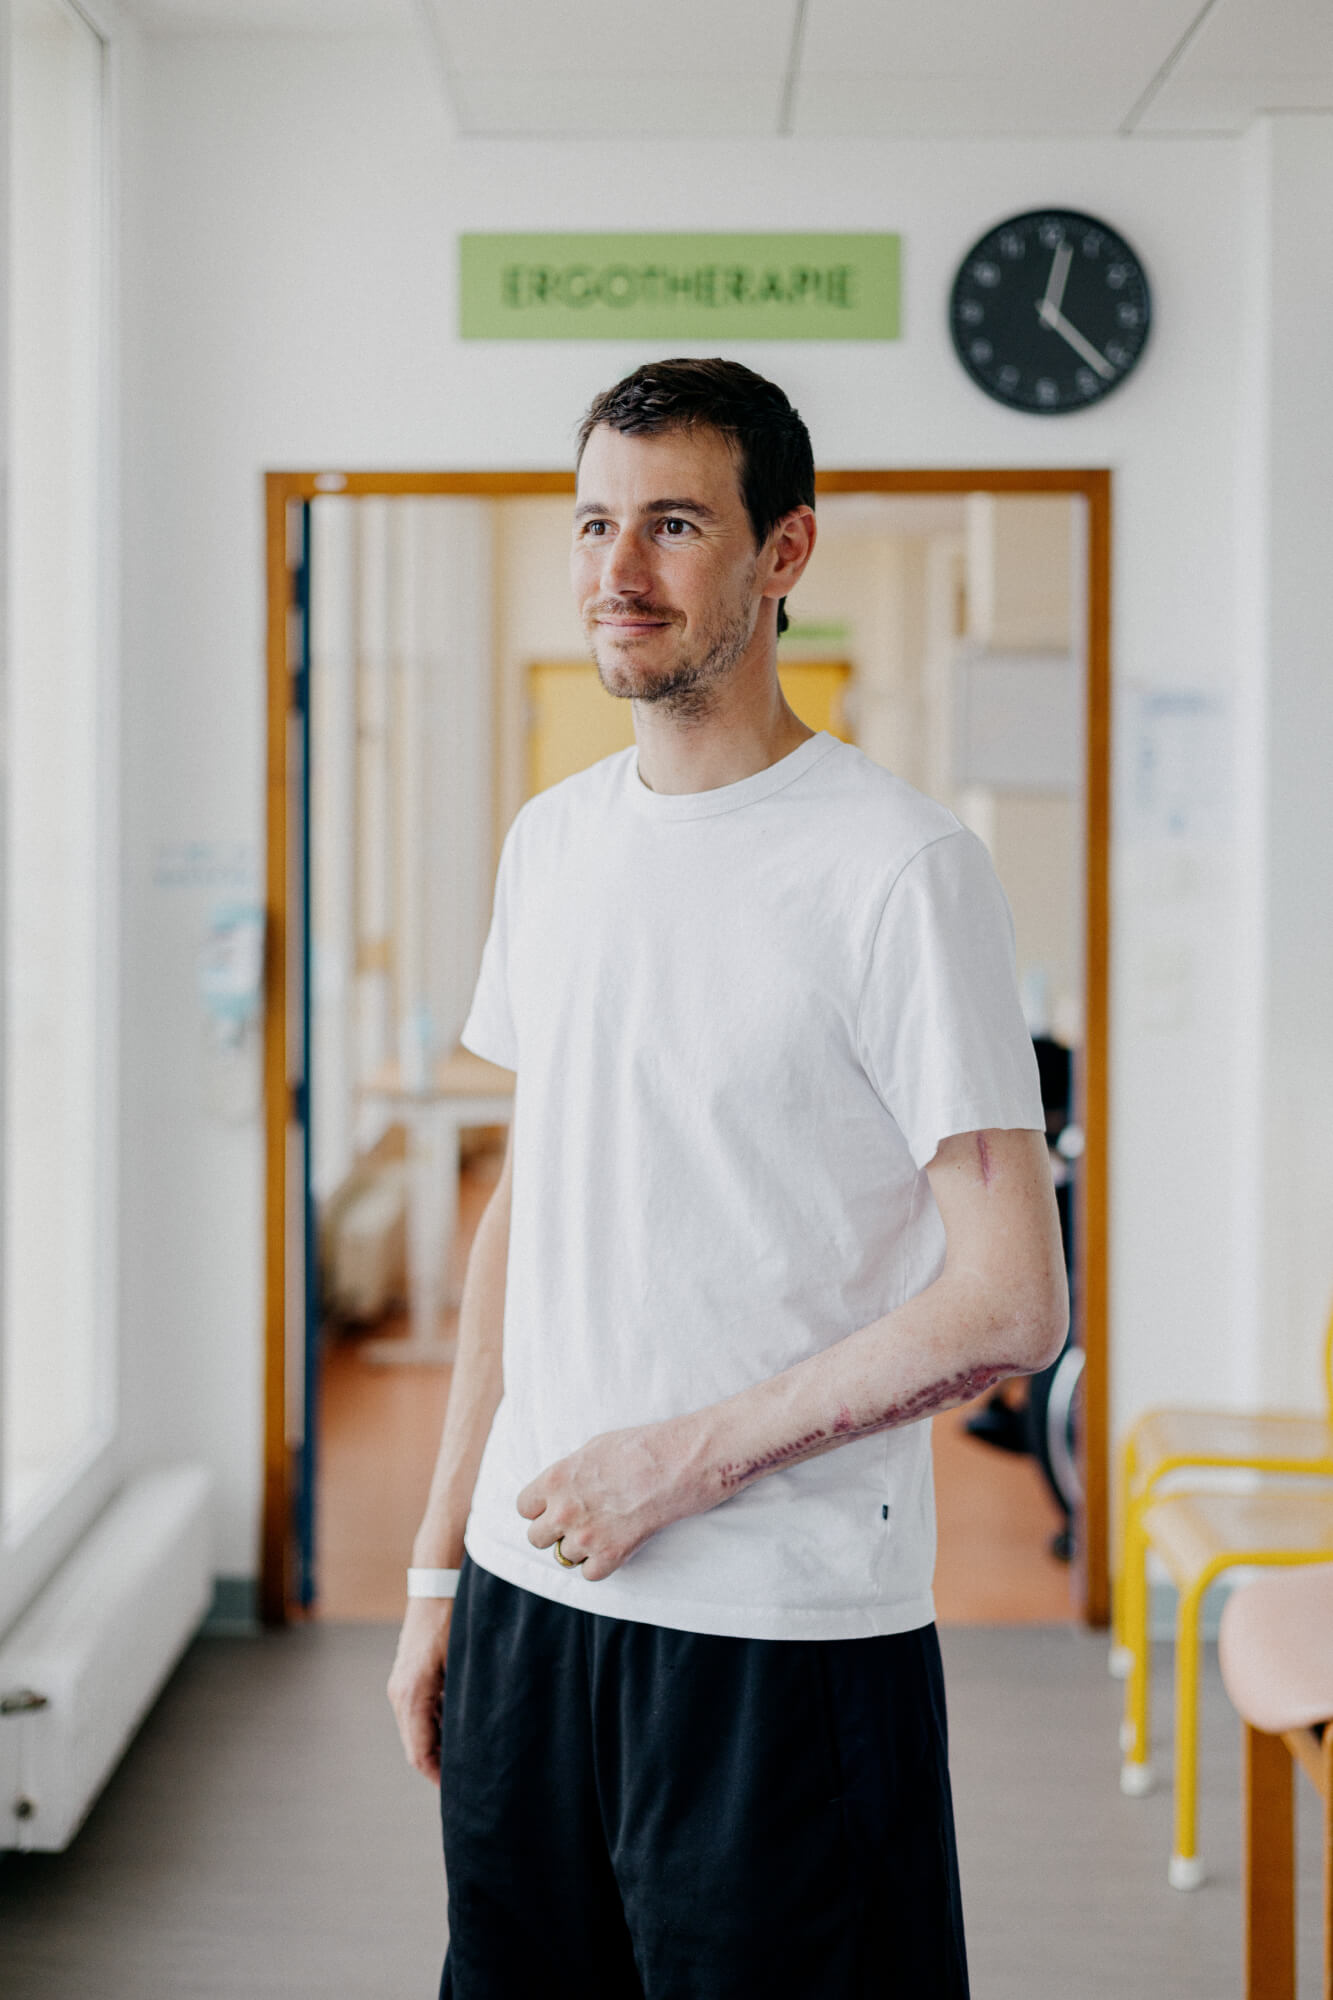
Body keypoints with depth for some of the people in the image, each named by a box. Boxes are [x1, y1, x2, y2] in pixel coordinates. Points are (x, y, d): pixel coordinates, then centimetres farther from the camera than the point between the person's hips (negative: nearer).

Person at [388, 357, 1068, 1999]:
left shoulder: (895, 867, -12)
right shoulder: (550, 841, 9)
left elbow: (1011, 1305, -14)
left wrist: (679, 1463, -13)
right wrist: (440, 1562, 12)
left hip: (784, 1631, -6)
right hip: (529, 1593, 6)